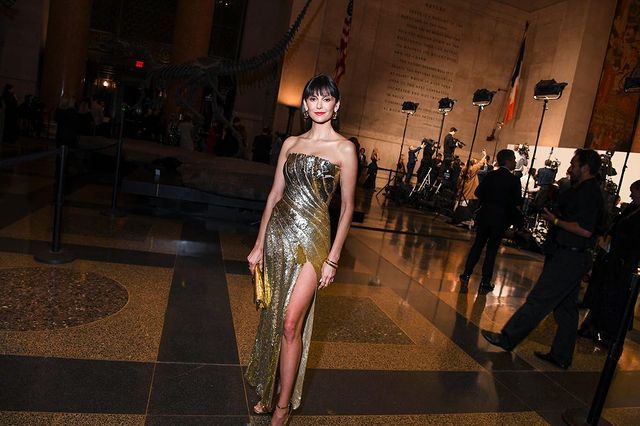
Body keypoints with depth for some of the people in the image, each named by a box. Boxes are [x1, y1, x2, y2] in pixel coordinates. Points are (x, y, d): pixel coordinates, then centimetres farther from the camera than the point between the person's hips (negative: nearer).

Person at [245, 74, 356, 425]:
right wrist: (259, 245, 9)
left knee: (291, 323, -6)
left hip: (311, 238, -5)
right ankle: (268, 392, 33)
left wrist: (332, 259, -6)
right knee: (272, 316, 13)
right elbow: (275, 194, 10)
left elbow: (347, 207, -2)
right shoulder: (291, 143, 9)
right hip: (278, 232, 5)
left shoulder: (344, 149, -3)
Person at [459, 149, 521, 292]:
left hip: (485, 215, 3)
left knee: (477, 245, 12)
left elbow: (478, 192, -2)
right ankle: (485, 282, 9)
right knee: (492, 249, 5)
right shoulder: (514, 180, -10)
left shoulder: (490, 175, 0)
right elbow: (518, 201, -11)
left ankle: (466, 276, 12)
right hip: (501, 218, -3)